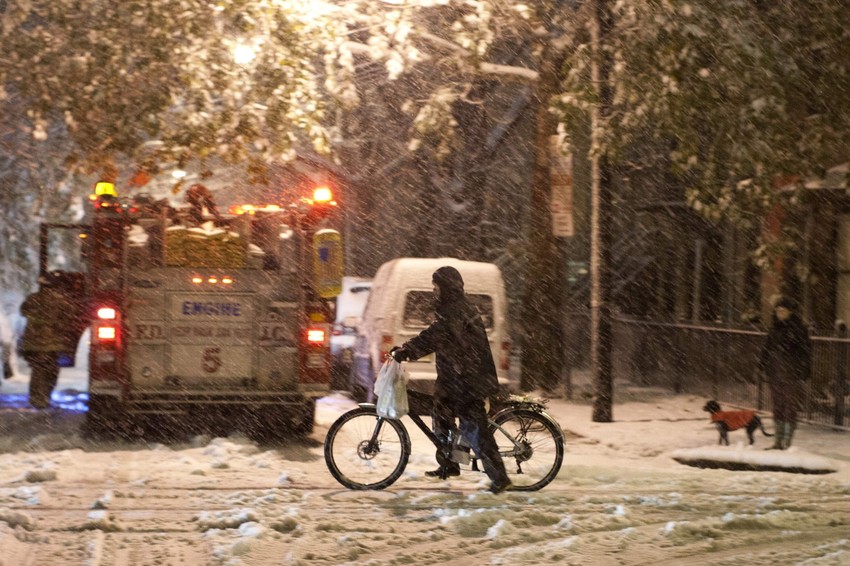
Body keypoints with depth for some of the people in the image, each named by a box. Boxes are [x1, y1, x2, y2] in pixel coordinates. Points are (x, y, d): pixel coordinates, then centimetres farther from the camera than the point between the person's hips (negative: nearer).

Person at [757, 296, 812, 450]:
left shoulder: (798, 329, -8)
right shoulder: (775, 328, 11)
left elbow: (805, 352, -9)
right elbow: (767, 349, 17)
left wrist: (803, 373, -13)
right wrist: (763, 367, 11)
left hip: (792, 375, -6)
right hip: (775, 375, 6)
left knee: (790, 408, -5)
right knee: (778, 408, 11)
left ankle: (787, 443, -2)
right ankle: (778, 442, 18)